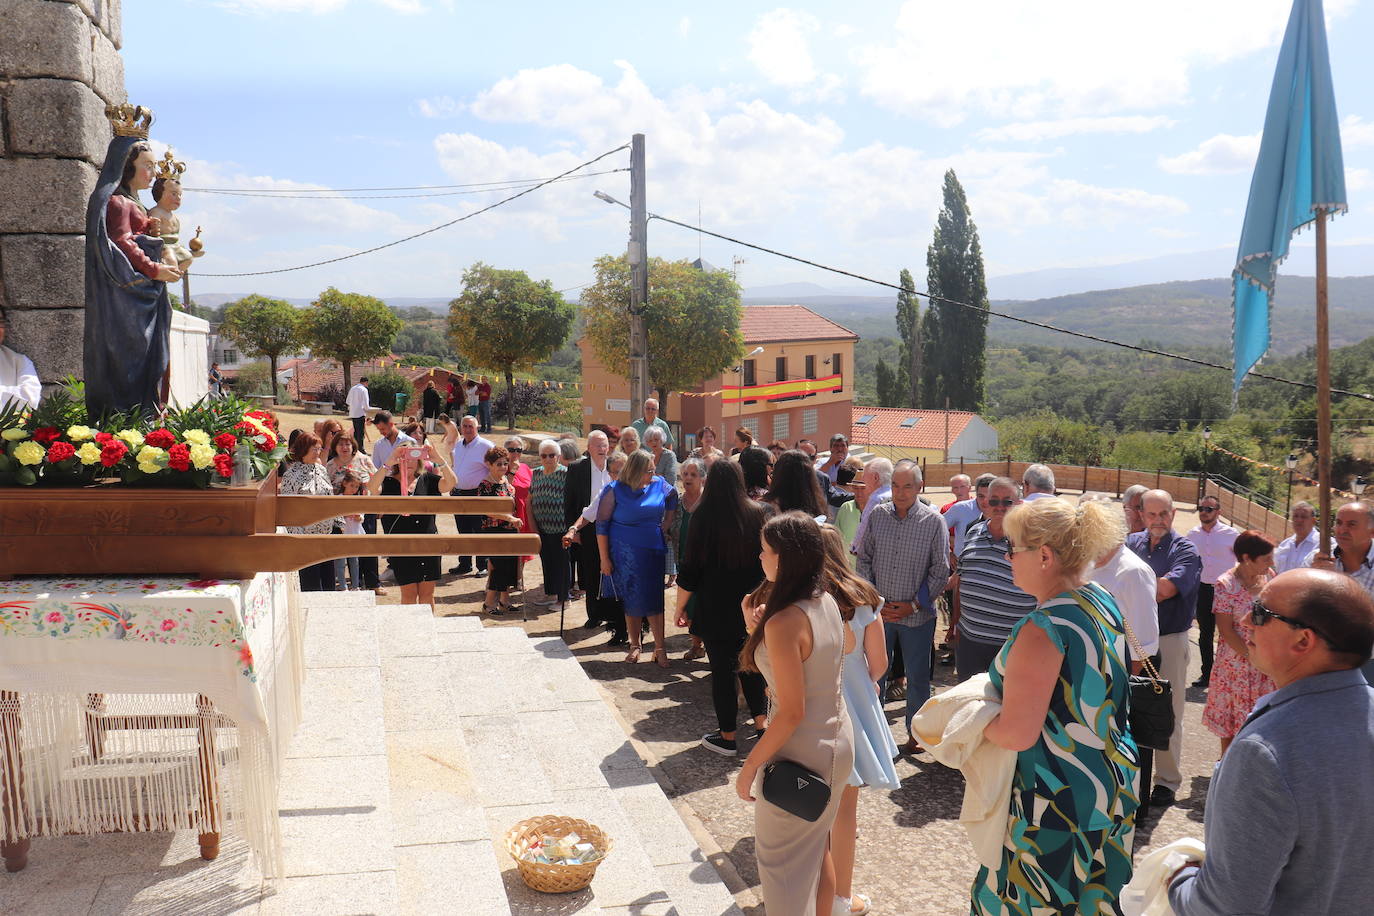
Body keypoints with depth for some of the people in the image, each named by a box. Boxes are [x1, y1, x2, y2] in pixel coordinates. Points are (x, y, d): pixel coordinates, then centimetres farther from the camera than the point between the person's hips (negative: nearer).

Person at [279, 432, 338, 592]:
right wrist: (298, 535, -15)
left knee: (329, 583, 10)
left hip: (326, 534, 6)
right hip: (305, 537, -6)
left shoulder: (321, 469, 10)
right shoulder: (291, 474, -10)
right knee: (311, 584, -1)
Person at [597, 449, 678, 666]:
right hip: (624, 554, -2)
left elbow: (673, 500, 21)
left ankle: (660, 647, 8)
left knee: (653, 599, 1)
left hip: (653, 552, 2)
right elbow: (601, 524, -7)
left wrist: (666, 525, 10)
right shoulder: (615, 490, -9)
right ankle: (634, 645, 20)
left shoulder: (659, 485, -1)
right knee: (631, 599, 7)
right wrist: (604, 558, -9)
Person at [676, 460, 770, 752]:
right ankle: (761, 723, 22)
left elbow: (689, 571, -10)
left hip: (715, 608, -3)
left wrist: (681, 608, 0)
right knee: (750, 664, 20)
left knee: (722, 668, 6)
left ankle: (727, 737, 14)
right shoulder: (757, 513, -3)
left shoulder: (703, 516, -12)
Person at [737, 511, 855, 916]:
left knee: (782, 861, 10)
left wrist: (749, 768, -14)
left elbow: (792, 712, -25)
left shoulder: (783, 624, -26)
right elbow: (847, 643, 21)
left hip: (801, 753, -8)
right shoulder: (827, 602, -2)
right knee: (816, 851, 25)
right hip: (838, 742, 8)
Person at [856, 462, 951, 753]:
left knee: (917, 678, 10)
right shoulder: (877, 515, 0)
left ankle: (915, 734, 27)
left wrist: (914, 605, -9)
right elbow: (864, 559, 5)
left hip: (917, 616, -1)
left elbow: (940, 571, -3)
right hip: (879, 611, 2)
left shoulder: (934, 521, -6)